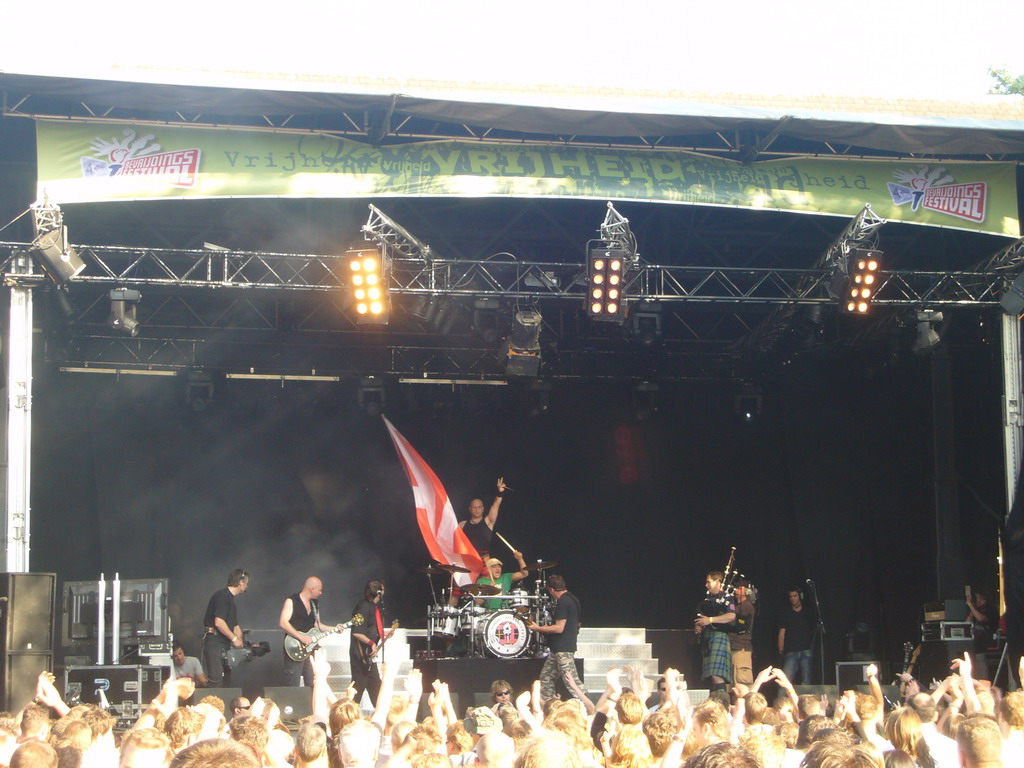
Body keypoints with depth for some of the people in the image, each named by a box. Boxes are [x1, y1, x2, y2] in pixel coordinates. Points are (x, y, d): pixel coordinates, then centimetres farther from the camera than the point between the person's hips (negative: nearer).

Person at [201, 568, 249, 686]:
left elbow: (235, 626, 23)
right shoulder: (222, 596, -13)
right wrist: (234, 638, -15)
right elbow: (218, 623, -22)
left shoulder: (230, 598, 20)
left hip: (223, 645, 11)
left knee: (226, 680, 12)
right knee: (216, 680, -14)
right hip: (214, 644, -11)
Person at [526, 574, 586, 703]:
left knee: (572, 680, -11)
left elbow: (559, 628, -21)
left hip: (563, 649, -11)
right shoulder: (571, 599, 14)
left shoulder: (563, 602, -17)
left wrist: (538, 628, -10)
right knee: (546, 676, 15)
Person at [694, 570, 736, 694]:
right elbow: (700, 617, 28)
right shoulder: (708, 598, 21)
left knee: (716, 673, -18)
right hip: (706, 638, 9)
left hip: (719, 636, -9)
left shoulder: (726, 598, -4)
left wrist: (710, 620, -19)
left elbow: (731, 616, -19)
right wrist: (697, 627, 6)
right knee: (710, 674, 8)